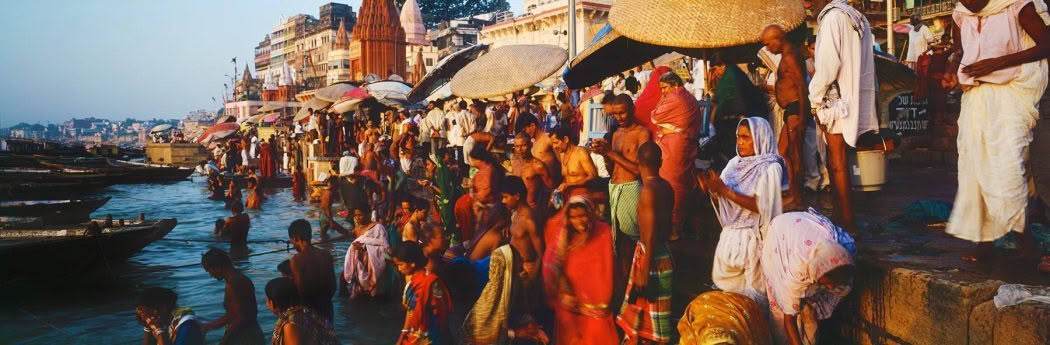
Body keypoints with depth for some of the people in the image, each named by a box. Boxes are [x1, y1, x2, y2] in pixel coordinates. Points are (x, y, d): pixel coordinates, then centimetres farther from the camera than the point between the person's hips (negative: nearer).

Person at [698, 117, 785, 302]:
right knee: (725, 285, 15)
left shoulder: (771, 168, -11)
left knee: (752, 294, 2)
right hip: (730, 235, 6)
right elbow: (722, 205, 6)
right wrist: (712, 191, -15)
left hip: (754, 238, -6)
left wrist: (725, 191, -24)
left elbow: (759, 206, -20)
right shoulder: (735, 163, 5)